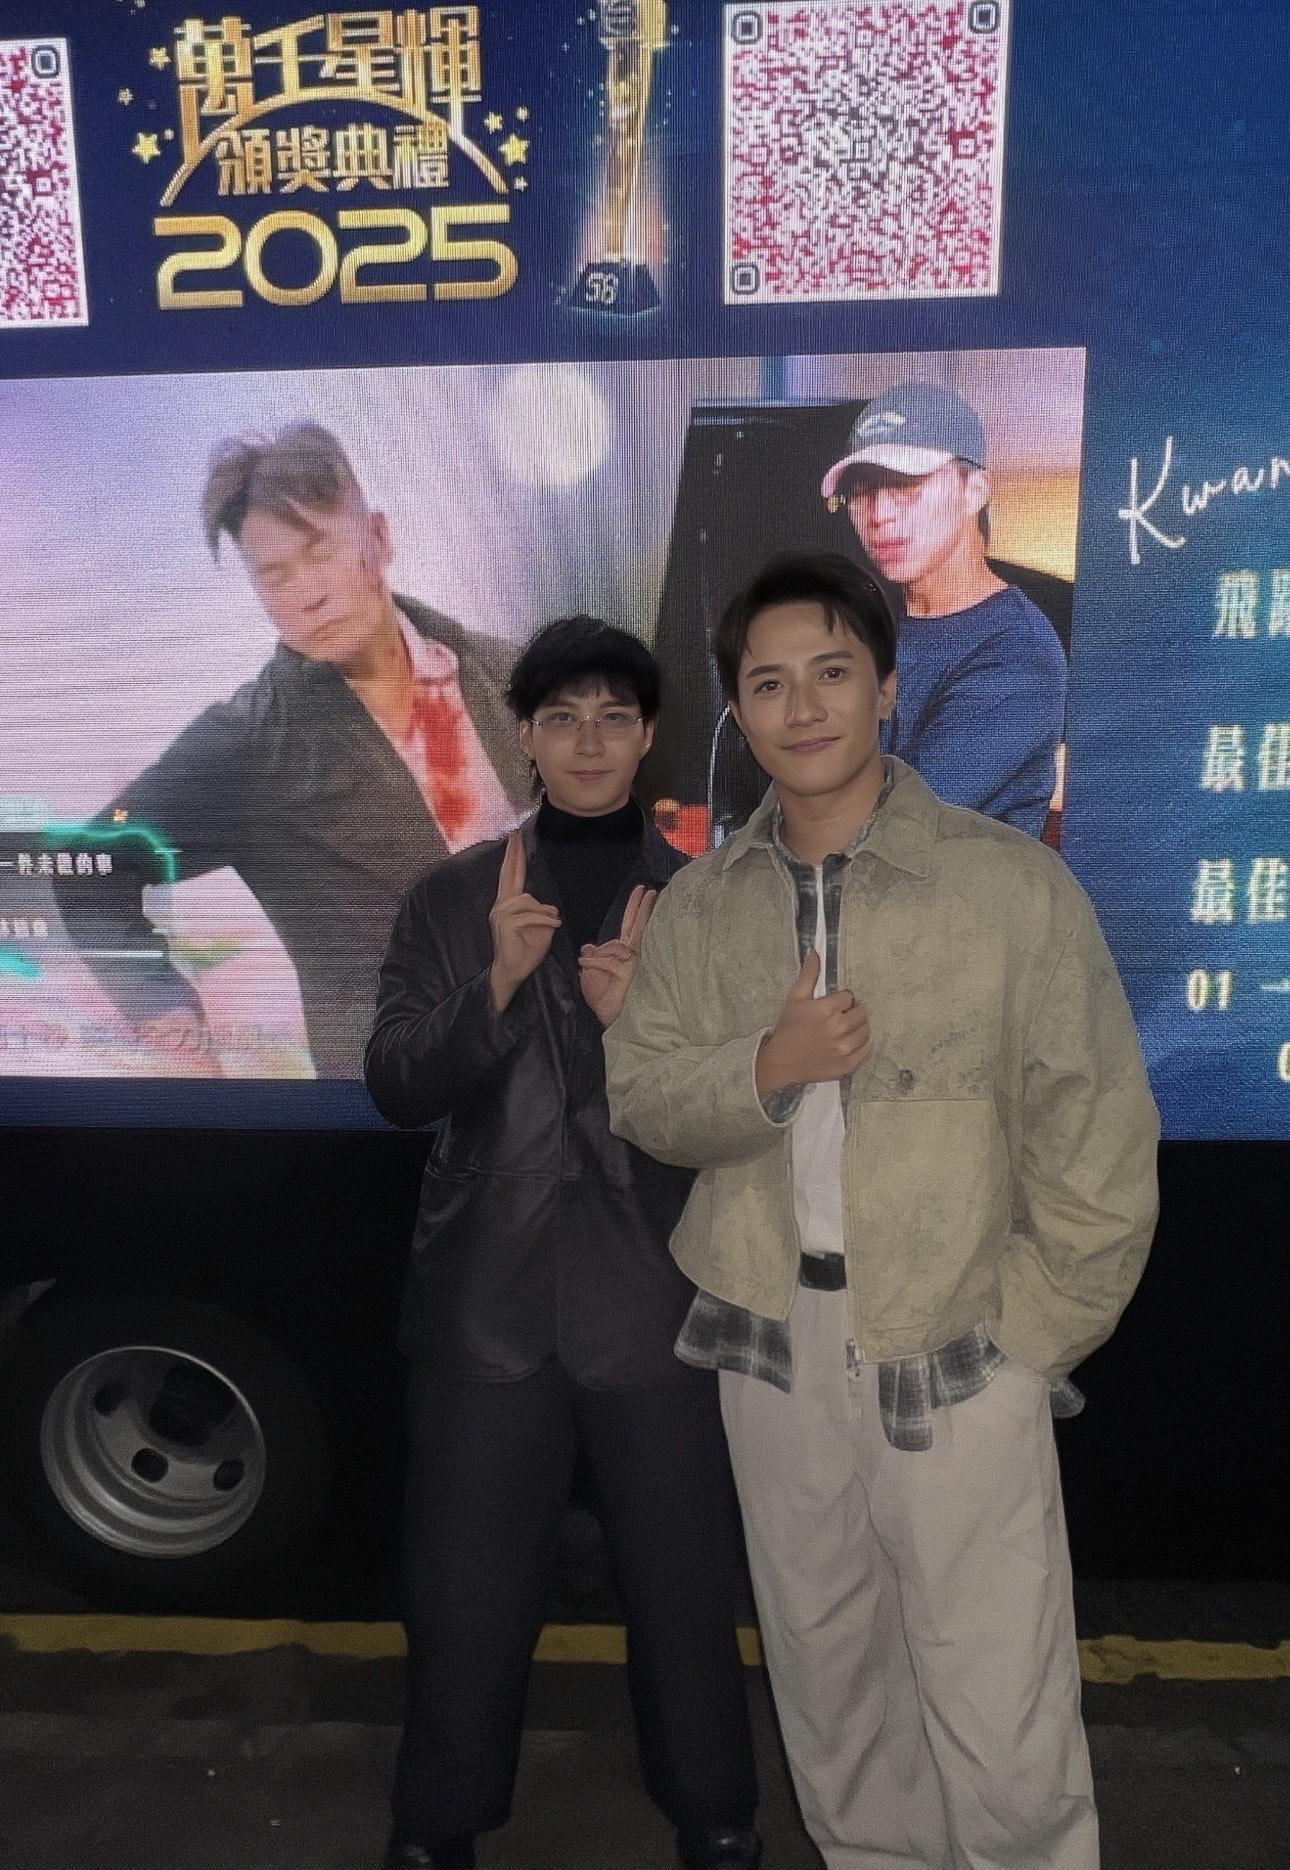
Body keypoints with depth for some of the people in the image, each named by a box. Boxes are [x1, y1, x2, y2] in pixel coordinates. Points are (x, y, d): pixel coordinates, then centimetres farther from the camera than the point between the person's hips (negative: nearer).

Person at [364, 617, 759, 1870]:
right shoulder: (451, 898, 3)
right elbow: (398, 1088, -5)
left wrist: (642, 1019, -20)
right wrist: (498, 981, -20)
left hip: (656, 1302, 0)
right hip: (486, 1299, 1)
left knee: (682, 1586, 12)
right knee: (463, 1591, 12)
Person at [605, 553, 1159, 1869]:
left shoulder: (1011, 883, -10)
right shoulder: (699, 906, 3)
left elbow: (1096, 1142, -7)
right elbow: (640, 1099, 3)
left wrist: (1031, 1334, -7)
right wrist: (765, 1067, -15)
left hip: (955, 1352, -3)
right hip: (772, 1340, 4)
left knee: (1001, 1719, 2)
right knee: (823, 1667, 19)